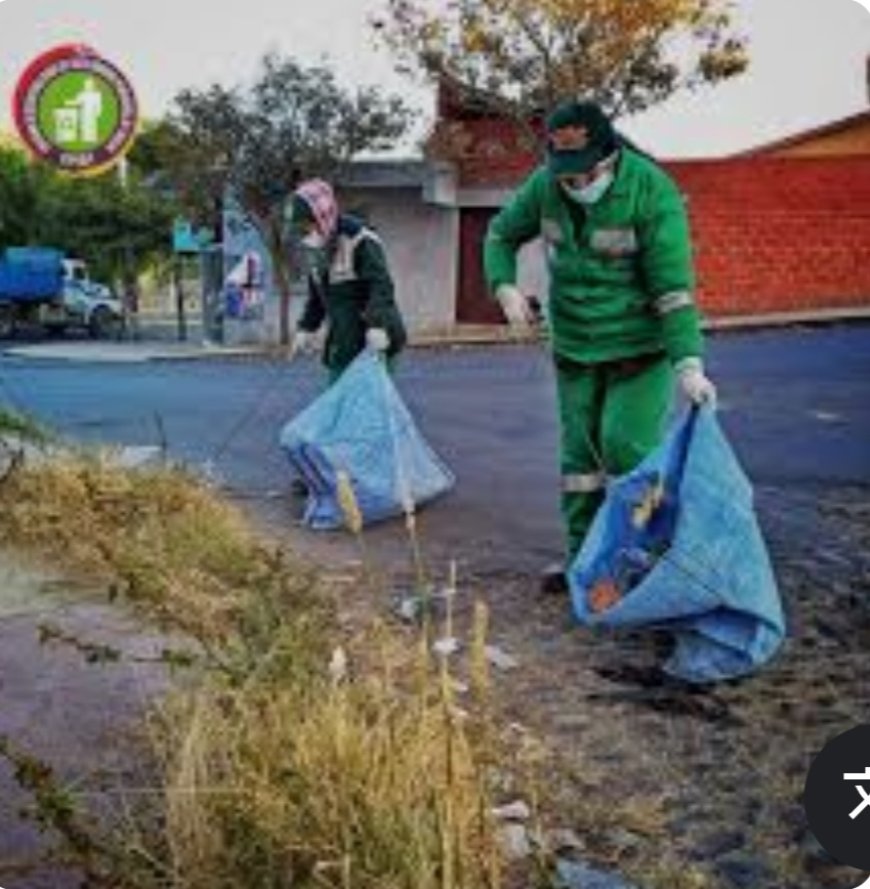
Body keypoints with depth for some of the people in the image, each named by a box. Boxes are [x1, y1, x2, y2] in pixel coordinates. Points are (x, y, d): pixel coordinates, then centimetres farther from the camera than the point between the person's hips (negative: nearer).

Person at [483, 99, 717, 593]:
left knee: (627, 450, -13)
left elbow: (673, 286, -25)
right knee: (580, 451, 11)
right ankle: (584, 557, 23)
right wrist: (506, 288, -9)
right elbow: (502, 234, 10)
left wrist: (689, 366, -32)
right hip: (574, 346, 5)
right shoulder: (545, 185, -7)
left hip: (639, 348, -5)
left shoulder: (652, 192, -21)